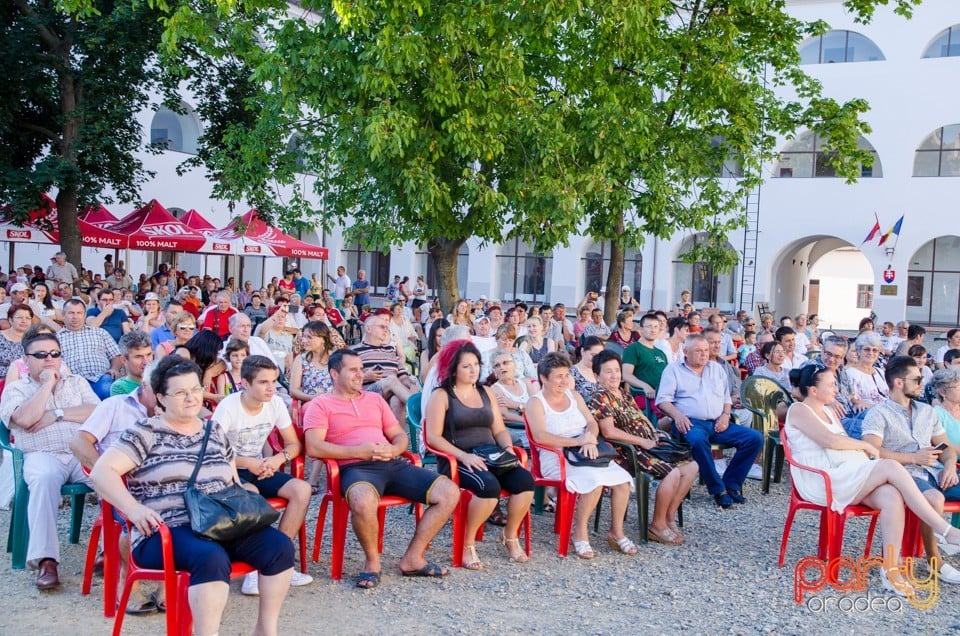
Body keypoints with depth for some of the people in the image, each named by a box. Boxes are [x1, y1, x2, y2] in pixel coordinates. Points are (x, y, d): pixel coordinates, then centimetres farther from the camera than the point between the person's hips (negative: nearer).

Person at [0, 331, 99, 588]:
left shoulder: (77, 382, 22)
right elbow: (25, 419, -6)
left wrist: (57, 414, -3)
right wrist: (47, 384, 1)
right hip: (43, 455, -2)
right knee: (43, 479, -38)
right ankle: (46, 560, -38)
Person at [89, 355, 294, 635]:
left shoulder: (215, 432, 18)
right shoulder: (146, 433, 1)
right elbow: (101, 472, -9)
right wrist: (134, 509, -23)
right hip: (167, 531, -6)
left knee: (280, 545, -16)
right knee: (212, 558, -38)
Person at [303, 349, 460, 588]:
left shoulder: (375, 399, 25)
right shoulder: (320, 405, 7)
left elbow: (400, 436, 23)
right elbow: (313, 447, -8)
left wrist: (393, 449, -2)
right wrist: (360, 451, -15)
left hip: (393, 464, 6)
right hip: (356, 468, -6)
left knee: (449, 492, -11)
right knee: (363, 501, -42)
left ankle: (413, 557, 0)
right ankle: (372, 560, -11)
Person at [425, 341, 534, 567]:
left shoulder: (486, 393, 19)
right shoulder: (442, 396, 2)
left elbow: (500, 430, 19)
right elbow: (433, 437, -9)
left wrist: (508, 448, -4)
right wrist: (464, 456, -21)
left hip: (490, 457, 5)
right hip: (456, 461, -5)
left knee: (525, 480, -22)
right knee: (489, 485, -35)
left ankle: (510, 536, 1)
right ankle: (467, 545, -14)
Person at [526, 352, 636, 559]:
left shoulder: (574, 396, 16)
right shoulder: (536, 403, -3)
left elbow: (592, 423, 10)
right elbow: (540, 436, -18)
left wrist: (589, 441, -14)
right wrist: (576, 442, -22)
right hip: (556, 458, -6)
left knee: (622, 479, -16)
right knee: (594, 480, -31)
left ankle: (616, 532, 1)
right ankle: (580, 533, -13)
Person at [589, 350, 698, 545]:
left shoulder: (624, 395, 19)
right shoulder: (600, 398, -10)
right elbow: (609, 432, -20)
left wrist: (656, 433, 5)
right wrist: (643, 441, -17)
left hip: (649, 445, 9)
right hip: (629, 451, -9)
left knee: (691, 466, -2)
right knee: (673, 472, -26)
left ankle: (670, 517, 6)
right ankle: (658, 527, -11)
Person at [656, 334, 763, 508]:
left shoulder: (716, 369, 22)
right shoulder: (674, 370, 8)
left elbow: (727, 397, 25)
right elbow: (663, 399, -1)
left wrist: (726, 414, 3)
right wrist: (677, 415, -20)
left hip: (717, 424, 5)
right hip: (692, 423, -5)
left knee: (755, 437, -14)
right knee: (697, 439, -41)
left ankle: (731, 484, -8)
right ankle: (718, 490, -27)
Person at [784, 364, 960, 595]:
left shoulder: (828, 411, 24)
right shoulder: (799, 410, -3)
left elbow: (844, 444, 18)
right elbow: (830, 440, -15)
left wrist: (867, 453, -2)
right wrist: (866, 446, -3)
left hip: (851, 478, 8)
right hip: (823, 482, -8)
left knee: (892, 497, -24)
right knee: (891, 467, -24)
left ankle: (890, 568, -25)